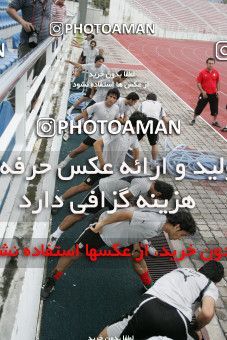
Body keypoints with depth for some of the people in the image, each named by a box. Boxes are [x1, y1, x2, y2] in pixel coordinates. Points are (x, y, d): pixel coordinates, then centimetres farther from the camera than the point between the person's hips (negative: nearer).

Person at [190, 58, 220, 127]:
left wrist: (218, 90, 4)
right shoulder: (202, 72, -8)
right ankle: (194, 119, 24)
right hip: (205, 94, -3)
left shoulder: (216, 72, 1)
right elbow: (198, 83, -6)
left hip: (213, 94, 3)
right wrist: (202, 91, -14)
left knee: (215, 108, 8)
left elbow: (218, 82, 14)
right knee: (199, 107, 4)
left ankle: (214, 121, 26)